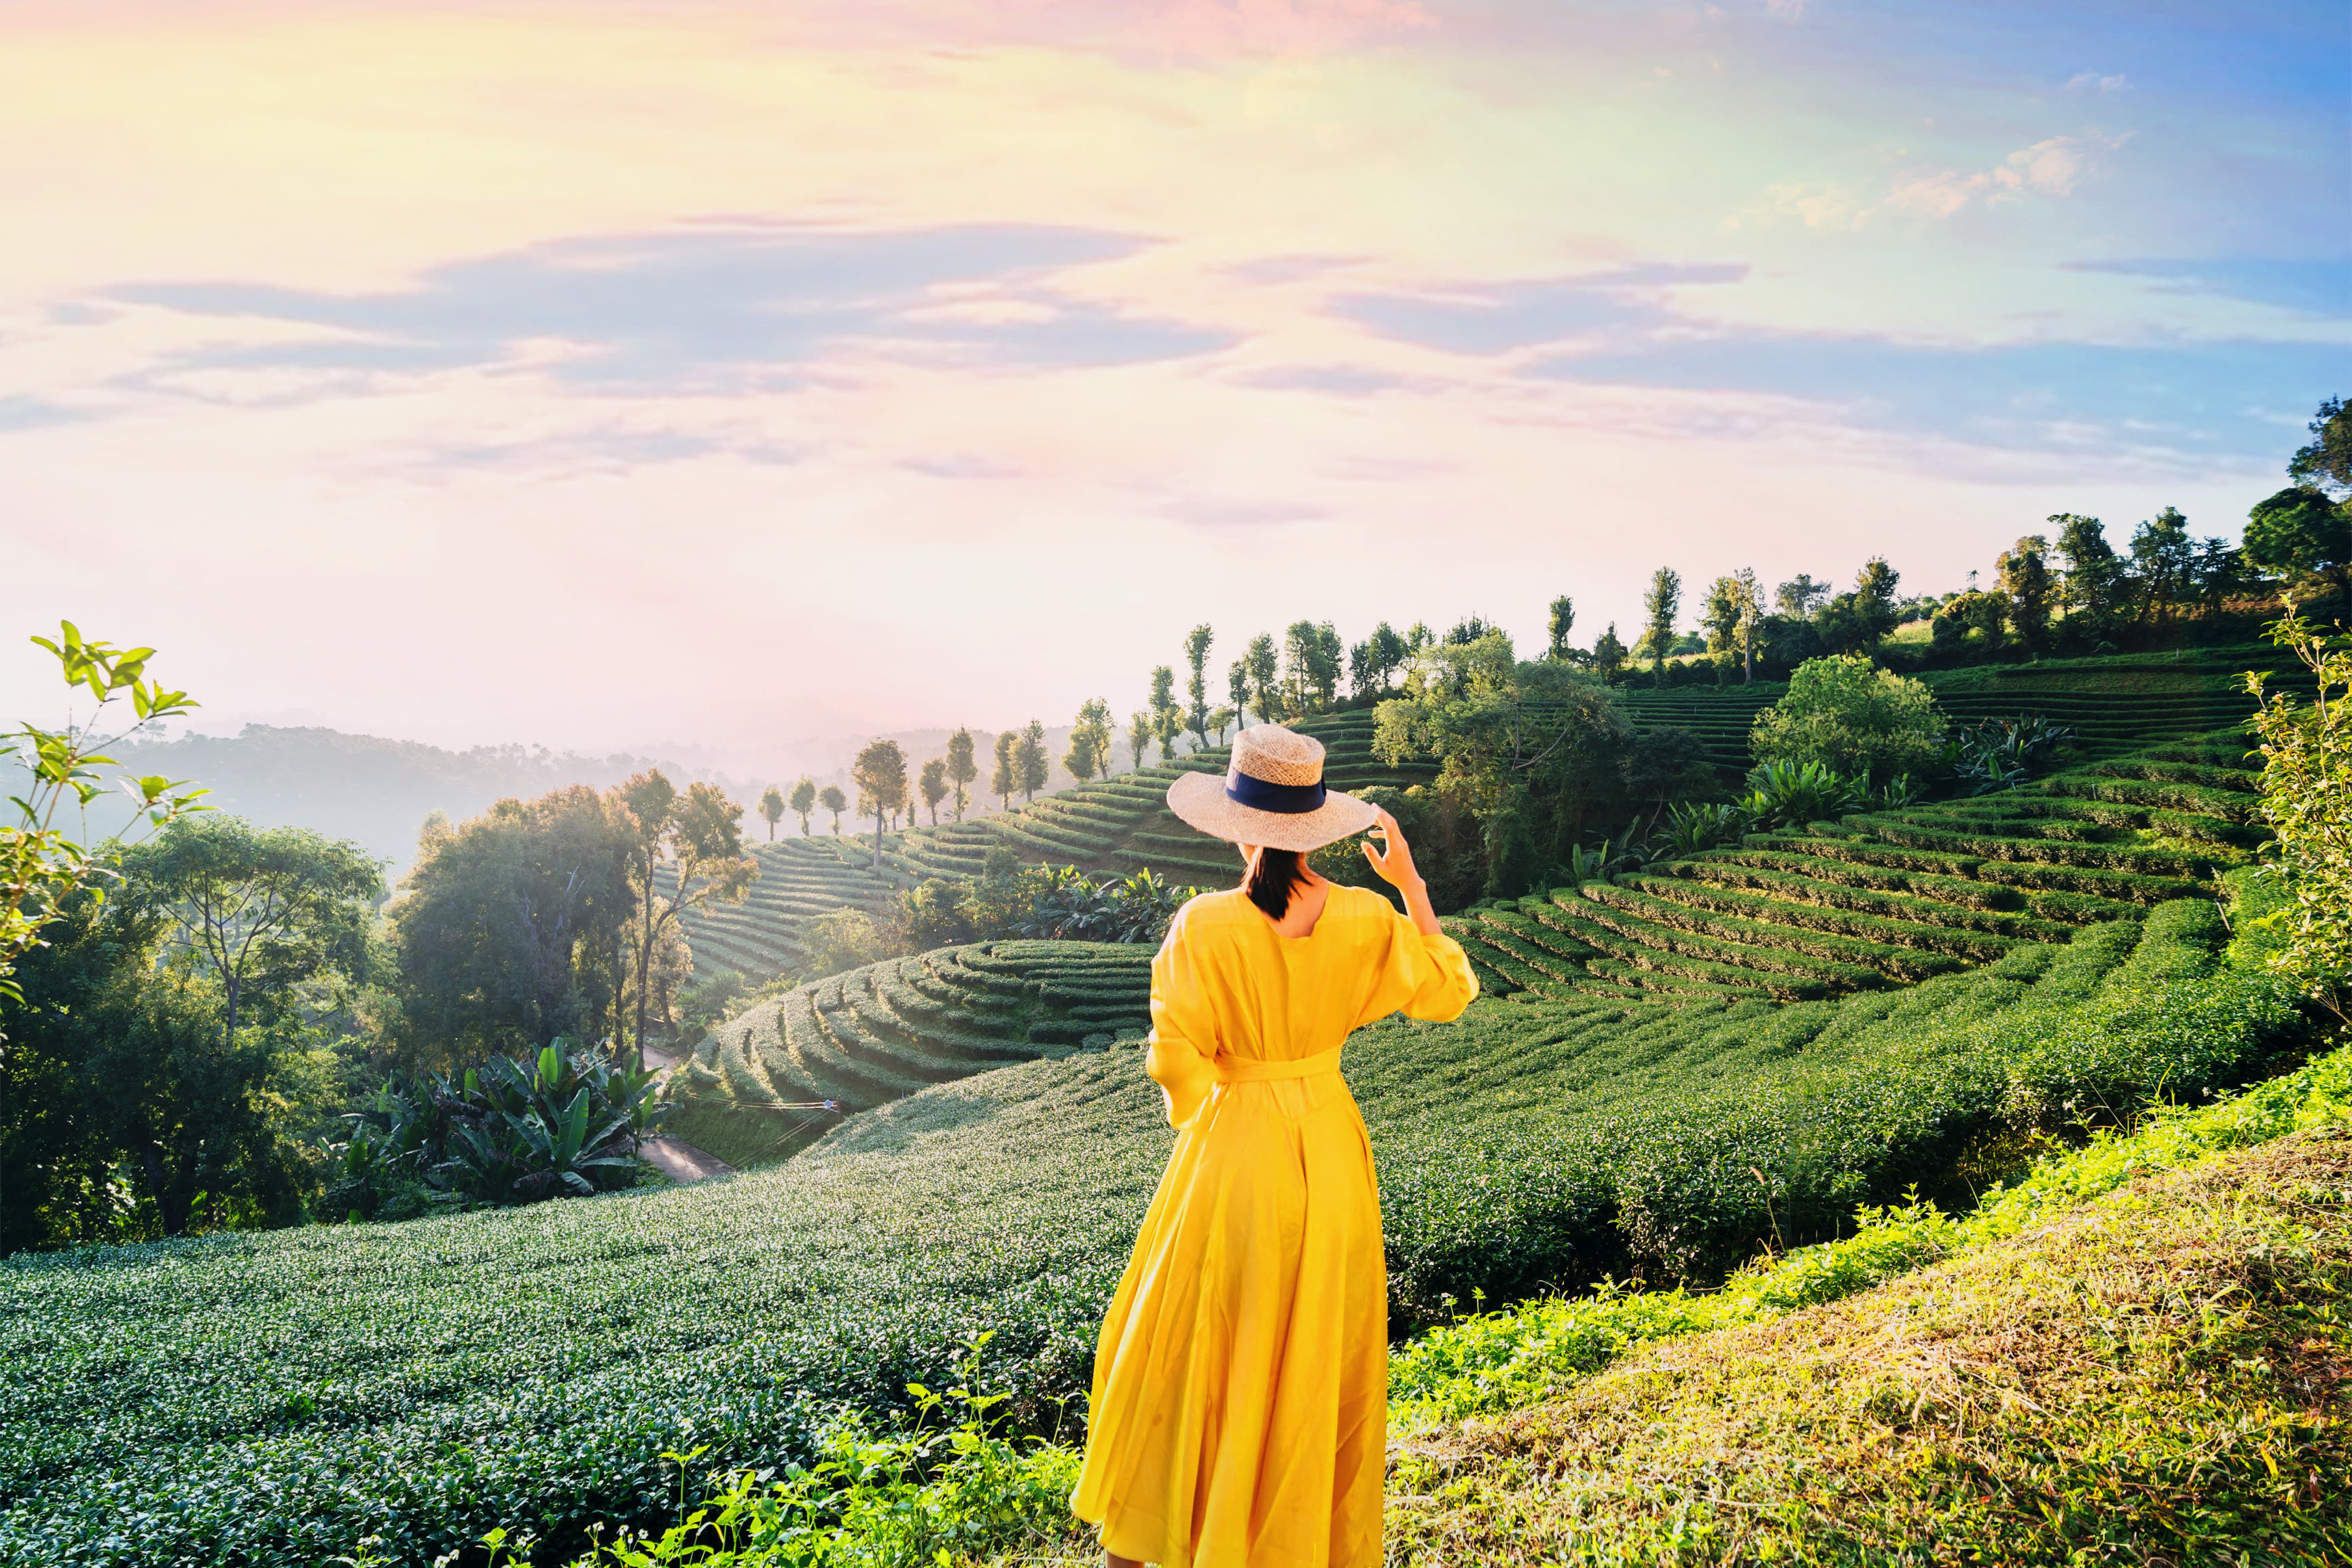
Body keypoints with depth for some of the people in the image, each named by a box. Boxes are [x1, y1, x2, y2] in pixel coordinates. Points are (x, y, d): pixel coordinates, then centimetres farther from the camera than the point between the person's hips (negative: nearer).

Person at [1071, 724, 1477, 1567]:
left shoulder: (1204, 925, -18)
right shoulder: (1366, 919, -9)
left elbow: (1175, 1060, -15)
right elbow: (1446, 993, 5)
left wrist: (1206, 1118, 5)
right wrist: (1411, 885, 9)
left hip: (1233, 1148, -2)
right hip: (1330, 1149, 3)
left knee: (1192, 1343, 14)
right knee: (1322, 1348, 17)